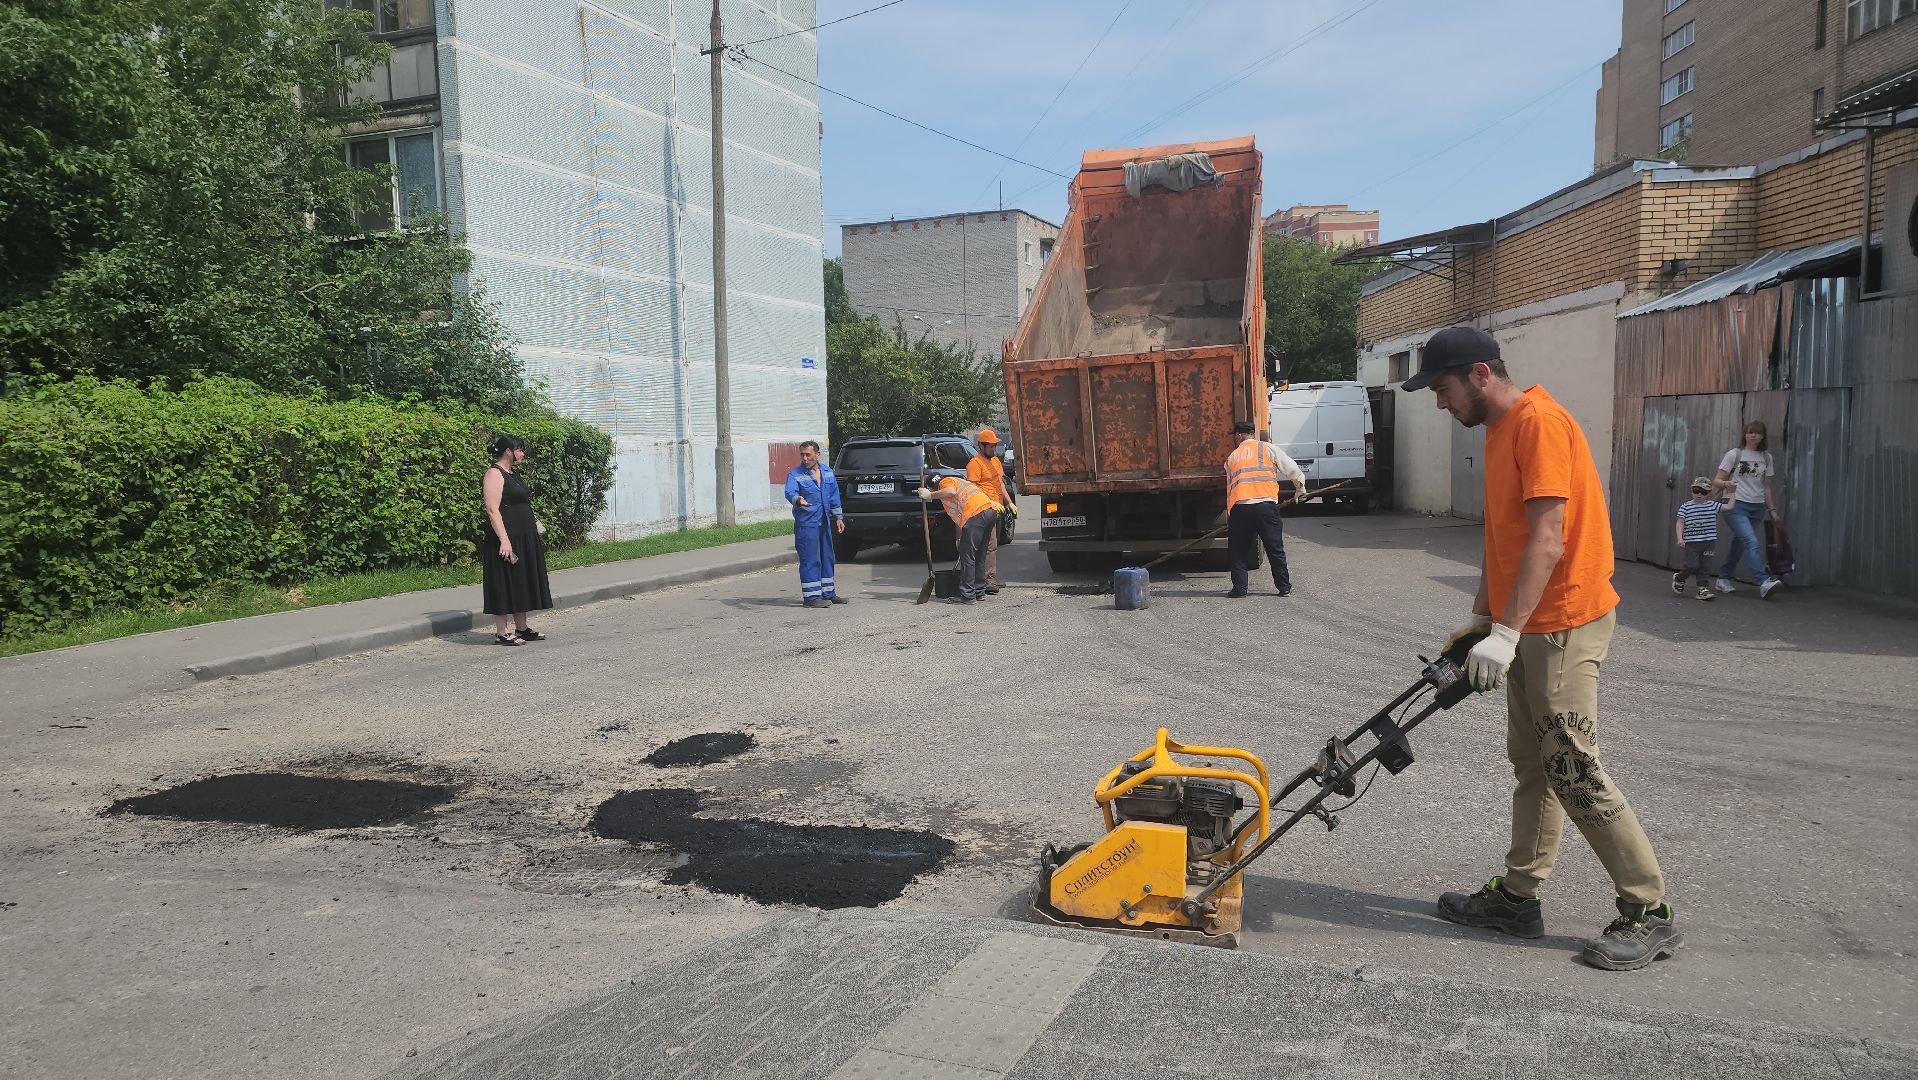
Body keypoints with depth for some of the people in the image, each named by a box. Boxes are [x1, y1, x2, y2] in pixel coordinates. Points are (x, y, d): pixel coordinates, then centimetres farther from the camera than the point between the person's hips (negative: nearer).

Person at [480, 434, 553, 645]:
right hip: (507, 539, -10)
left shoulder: (513, 473, 17)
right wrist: (504, 540, -26)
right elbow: (492, 510, -20)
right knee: (504, 586, -4)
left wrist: (534, 526, 23)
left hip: (525, 539, 10)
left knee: (522, 585, 13)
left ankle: (522, 628, 21)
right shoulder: (494, 475, -12)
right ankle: (501, 633, 1)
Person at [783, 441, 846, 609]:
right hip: (806, 524, -6)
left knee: (827, 558, 14)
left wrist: (838, 517, 15)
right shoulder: (795, 475, -8)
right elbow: (789, 492, -24)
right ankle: (811, 597, -3)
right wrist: (798, 500, -46)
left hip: (825, 523, 7)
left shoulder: (828, 473, 10)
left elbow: (834, 496, 17)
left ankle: (828, 593, 26)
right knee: (810, 560, -7)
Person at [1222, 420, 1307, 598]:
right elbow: (1292, 470, 9)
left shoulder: (1232, 457, 17)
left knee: (1238, 550, 12)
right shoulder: (1267, 448, 9)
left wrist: (1229, 515, 24)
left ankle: (1239, 588, 8)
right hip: (1266, 505, -1)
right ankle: (1284, 587, 13)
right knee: (1275, 549, 9)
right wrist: (1300, 489, 26)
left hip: (1239, 507, 1)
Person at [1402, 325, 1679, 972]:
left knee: (1574, 771, -5)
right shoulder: (1500, 430, 14)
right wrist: (1480, 621, 17)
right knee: (1533, 765, 14)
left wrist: (1505, 633, -26)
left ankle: (1650, 913, 7)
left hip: (1564, 625, -10)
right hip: (1528, 627, 10)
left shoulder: (1539, 422, -17)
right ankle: (1518, 897, 23)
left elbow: (1547, 541, -24)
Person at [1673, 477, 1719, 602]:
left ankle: (1703, 589, 9)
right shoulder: (1685, 507, -3)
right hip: (1691, 541, -2)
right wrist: (1680, 538, -14)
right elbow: (1680, 523, -4)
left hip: (1708, 541, 2)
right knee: (1692, 565, -10)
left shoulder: (1712, 505, 4)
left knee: (1703, 566, 4)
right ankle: (1678, 578, 17)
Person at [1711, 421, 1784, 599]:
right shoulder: (1734, 454, -1)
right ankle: (1764, 583, -28)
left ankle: (1723, 579, 23)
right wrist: (1726, 484, -25)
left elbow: (1766, 487, 17)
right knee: (1752, 542, -20)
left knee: (1739, 544, 8)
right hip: (1736, 506, -5)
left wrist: (1772, 510, 13)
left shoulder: (1766, 458, 11)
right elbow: (1718, 480, -2)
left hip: (1757, 508, 5)